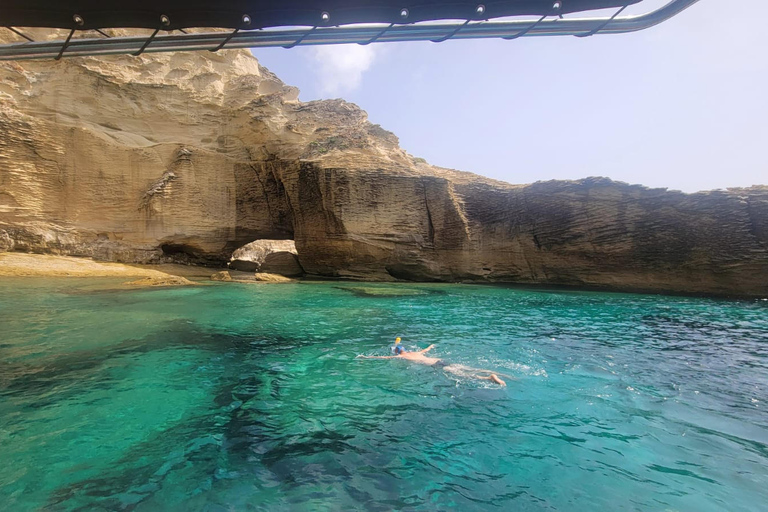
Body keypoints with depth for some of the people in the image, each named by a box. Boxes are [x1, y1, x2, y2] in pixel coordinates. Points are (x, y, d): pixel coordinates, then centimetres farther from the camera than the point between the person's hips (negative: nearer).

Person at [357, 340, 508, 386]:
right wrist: (431, 346, 66)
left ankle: (489, 378, -34)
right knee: (468, 369, 1)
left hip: (436, 366, -7)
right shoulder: (415, 353, 25)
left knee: (462, 374, -20)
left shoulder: (401, 357, 7)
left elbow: (384, 357, 11)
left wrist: (366, 357, 19)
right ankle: (494, 373, -5)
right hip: (440, 361, 7)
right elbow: (426, 349, 43)